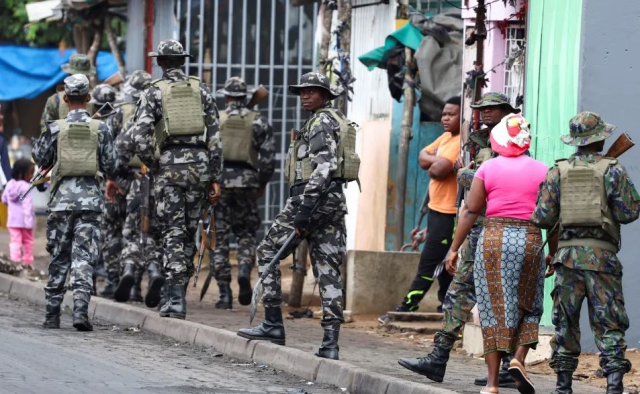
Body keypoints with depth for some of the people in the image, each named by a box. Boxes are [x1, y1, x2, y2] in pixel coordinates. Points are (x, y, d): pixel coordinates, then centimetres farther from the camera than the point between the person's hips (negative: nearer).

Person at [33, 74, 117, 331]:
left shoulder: (55, 129, -3)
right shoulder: (100, 129, -1)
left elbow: (40, 159, 7)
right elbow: (110, 166, 2)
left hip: (62, 199, 0)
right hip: (90, 200, 0)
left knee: (59, 259, 10)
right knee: (84, 259, -2)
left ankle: (52, 315, 14)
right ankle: (80, 309, -17)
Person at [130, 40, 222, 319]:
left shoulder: (153, 93, 1)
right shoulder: (200, 90, 10)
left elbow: (140, 136, -10)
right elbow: (214, 137, 7)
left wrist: (153, 167, 5)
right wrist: (215, 178, 9)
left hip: (170, 164, -3)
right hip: (199, 163, 3)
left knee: (173, 233, -2)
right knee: (189, 232, 12)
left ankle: (176, 299, -11)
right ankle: (180, 292, 17)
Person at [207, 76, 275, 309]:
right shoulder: (258, 122, 4)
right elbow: (268, 156, 1)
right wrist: (262, 183, 13)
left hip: (219, 180, -1)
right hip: (247, 181, 1)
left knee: (219, 237, 4)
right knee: (246, 233, 16)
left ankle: (224, 292, 1)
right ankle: (245, 271, -11)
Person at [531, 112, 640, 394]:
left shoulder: (557, 172, 5)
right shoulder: (613, 170, -1)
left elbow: (542, 217, 0)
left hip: (567, 254, 2)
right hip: (602, 254, -2)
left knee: (565, 321, 10)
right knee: (609, 322, -1)